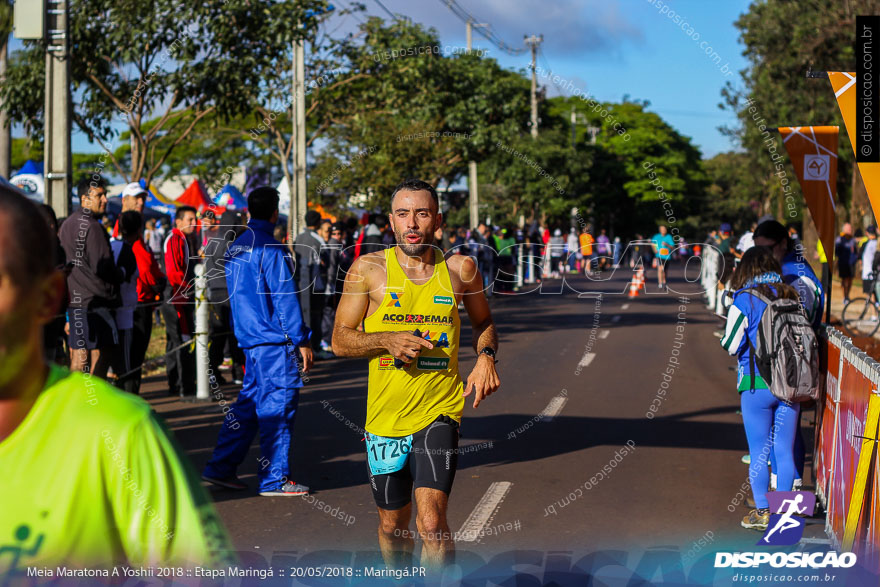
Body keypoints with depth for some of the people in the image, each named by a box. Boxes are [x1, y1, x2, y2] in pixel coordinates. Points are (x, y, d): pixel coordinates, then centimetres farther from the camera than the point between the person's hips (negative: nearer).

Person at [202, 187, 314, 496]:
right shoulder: (271, 250, -13)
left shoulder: (235, 248, 13)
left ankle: (220, 467, 15)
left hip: (250, 341, 8)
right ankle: (274, 479, 2)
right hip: (275, 342, -8)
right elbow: (284, 298, -15)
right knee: (277, 407, -3)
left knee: (249, 402, 14)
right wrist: (302, 340, -12)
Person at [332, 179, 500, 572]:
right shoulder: (368, 270, -1)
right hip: (385, 416, 1)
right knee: (393, 525, 15)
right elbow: (340, 340, 2)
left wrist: (486, 357, -1)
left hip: (439, 411, -1)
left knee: (431, 521, -19)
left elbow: (483, 323, 20)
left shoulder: (459, 270, 2)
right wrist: (387, 340, -16)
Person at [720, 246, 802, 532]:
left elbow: (731, 345, -7)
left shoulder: (744, 300, -8)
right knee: (785, 451, 10)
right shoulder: (791, 297, 3)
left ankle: (762, 513, 10)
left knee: (759, 451, 6)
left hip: (756, 384, -3)